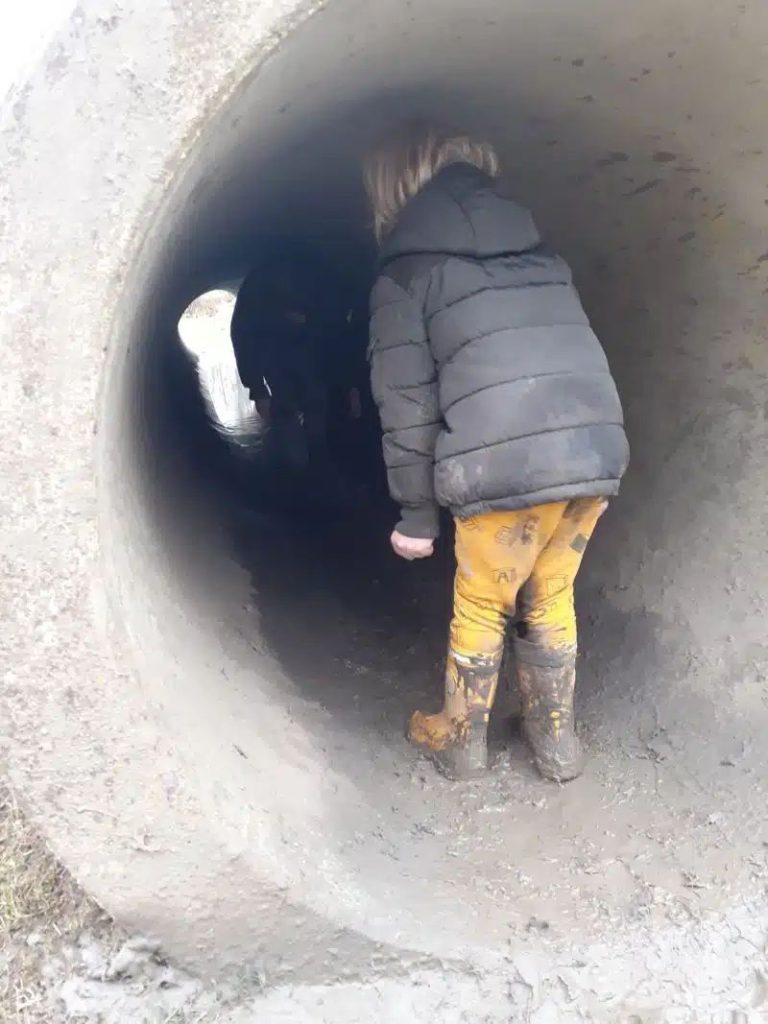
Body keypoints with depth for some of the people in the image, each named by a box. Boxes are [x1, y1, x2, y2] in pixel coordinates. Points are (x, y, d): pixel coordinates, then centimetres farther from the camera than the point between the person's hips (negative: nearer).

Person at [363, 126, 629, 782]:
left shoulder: (404, 276, 5)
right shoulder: (536, 250, 21)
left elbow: (408, 403, 0)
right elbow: (575, 353, 18)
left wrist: (416, 512, 6)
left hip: (507, 468, -5)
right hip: (597, 452, 5)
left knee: (481, 609, 15)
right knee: (551, 599, 22)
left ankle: (462, 742, 32)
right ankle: (556, 739, 33)